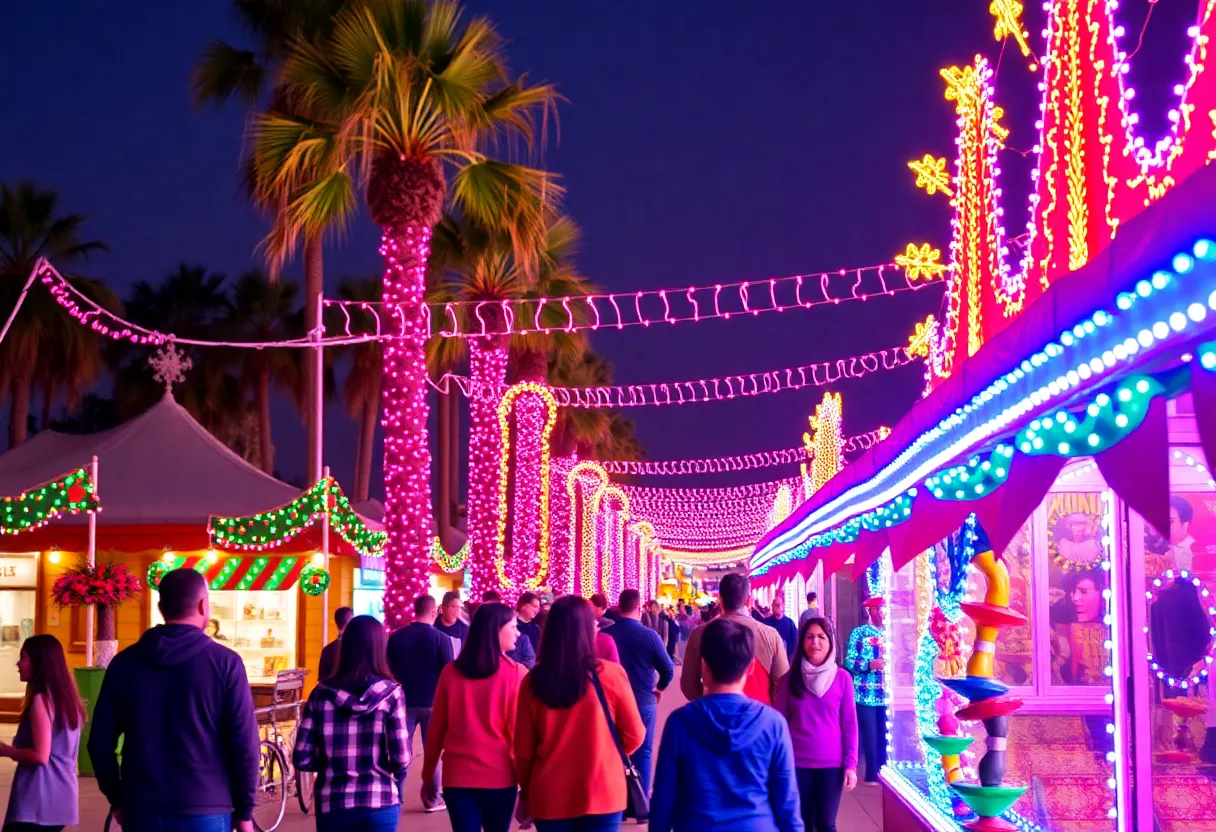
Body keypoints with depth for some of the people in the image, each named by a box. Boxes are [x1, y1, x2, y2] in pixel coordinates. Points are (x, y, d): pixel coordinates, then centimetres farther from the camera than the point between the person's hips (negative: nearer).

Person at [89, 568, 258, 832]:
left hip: (142, 811, 3)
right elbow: (243, 742, -7)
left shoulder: (125, 662, 4)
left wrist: (117, 799, 18)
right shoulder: (224, 663, -6)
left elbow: (100, 740, 7)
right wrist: (244, 810, 2)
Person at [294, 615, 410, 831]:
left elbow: (302, 758, -2)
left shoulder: (321, 694, 0)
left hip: (331, 804, 2)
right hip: (379, 803, -2)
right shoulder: (391, 693, -6)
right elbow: (401, 758, -10)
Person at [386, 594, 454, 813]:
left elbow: (389, 670, 8)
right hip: (433, 703, -2)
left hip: (405, 701, 2)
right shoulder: (441, 638, -9)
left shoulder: (396, 637, -1)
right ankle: (431, 800, 12)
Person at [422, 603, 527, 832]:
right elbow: (518, 730, -8)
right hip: (498, 776, -2)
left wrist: (428, 776, 15)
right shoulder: (515, 673, -8)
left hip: (457, 776, 2)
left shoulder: (451, 672, 1)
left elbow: (436, 729, 6)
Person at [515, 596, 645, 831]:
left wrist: (526, 793, 16)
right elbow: (634, 736, -1)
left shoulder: (533, 681, -6)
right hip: (601, 796, -2)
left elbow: (524, 748, 0)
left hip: (549, 798, 2)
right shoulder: (611, 675, -11)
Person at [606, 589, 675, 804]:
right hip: (643, 701, -2)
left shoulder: (605, 634, -6)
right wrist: (659, 688, 8)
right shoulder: (649, 635, -12)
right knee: (642, 752, 7)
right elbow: (668, 669, -11)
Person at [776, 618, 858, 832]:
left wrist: (851, 764, -4)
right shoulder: (791, 678, 1)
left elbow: (850, 724, 1)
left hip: (832, 763, -1)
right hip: (797, 762, 1)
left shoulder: (842, 678, 0)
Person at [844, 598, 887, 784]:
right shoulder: (859, 633, -2)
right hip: (866, 694, -4)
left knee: (884, 736, 5)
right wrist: (870, 665, -20)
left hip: (885, 694, 4)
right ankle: (872, 775, 7)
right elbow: (849, 662, -6)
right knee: (870, 736, -1)